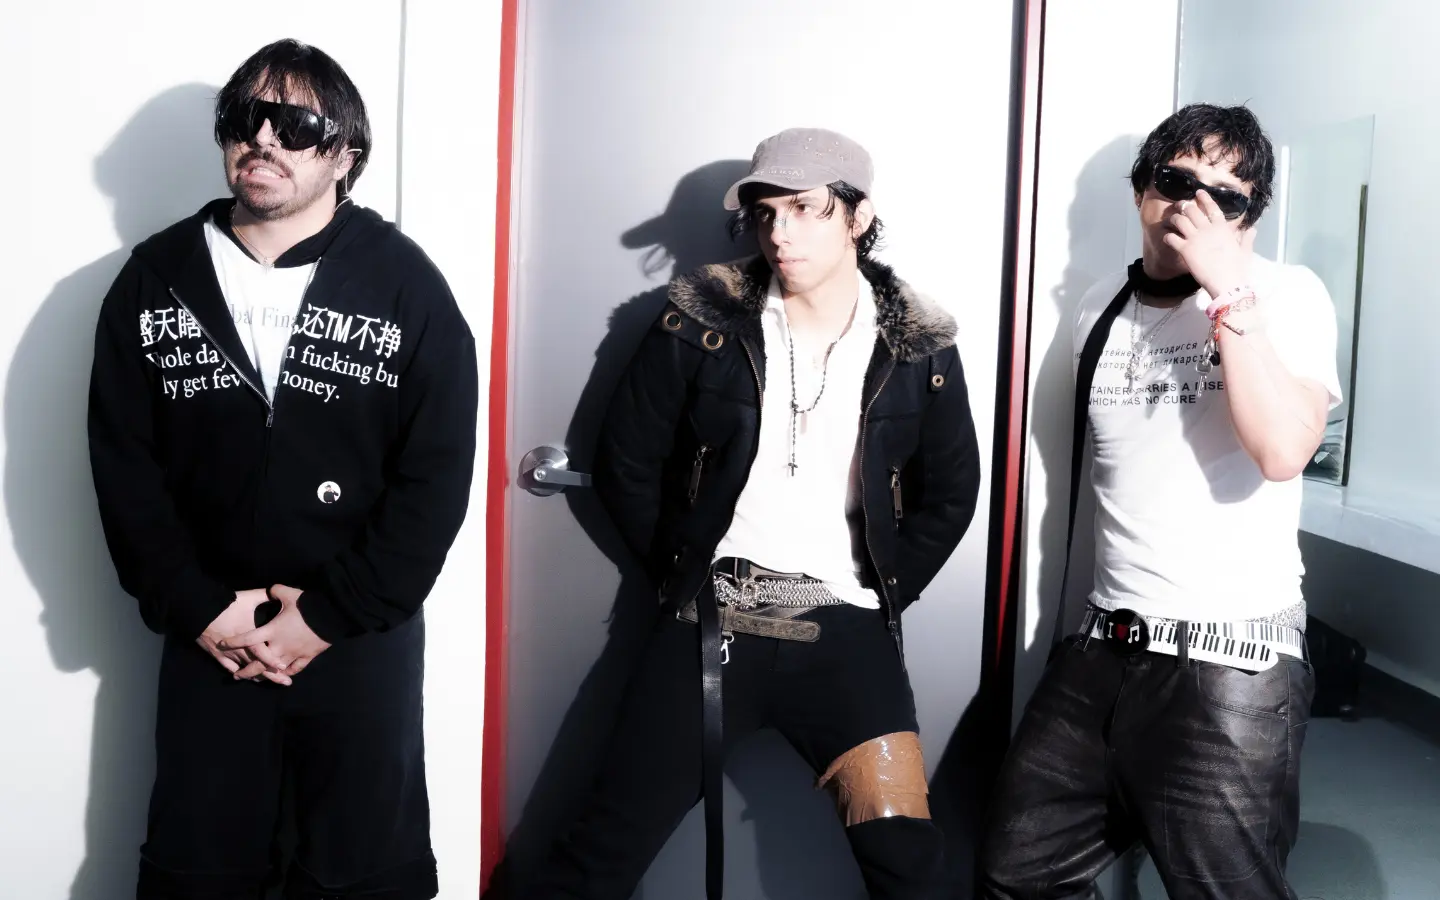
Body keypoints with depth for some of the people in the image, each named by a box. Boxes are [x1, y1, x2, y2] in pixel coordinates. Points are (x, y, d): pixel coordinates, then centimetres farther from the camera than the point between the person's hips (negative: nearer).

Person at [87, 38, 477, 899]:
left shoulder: (406, 284, -6)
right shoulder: (155, 277, 1)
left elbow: (438, 475, -9)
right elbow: (122, 463, 0)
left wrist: (329, 616, -12)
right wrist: (199, 607, -8)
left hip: (365, 634, -1)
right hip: (209, 633, 2)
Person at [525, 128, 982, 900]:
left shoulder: (919, 347, 2)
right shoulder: (701, 323, -2)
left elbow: (949, 495, 11)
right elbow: (625, 466, 4)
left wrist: (885, 593, 3)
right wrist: (682, 573, 1)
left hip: (844, 629, 1)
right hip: (708, 623, 0)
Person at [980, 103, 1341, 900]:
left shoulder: (1288, 296, -5)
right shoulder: (1102, 308, 12)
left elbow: (1283, 450, -23)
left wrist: (1227, 288, -21)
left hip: (1231, 658, -6)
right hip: (1103, 647, 6)